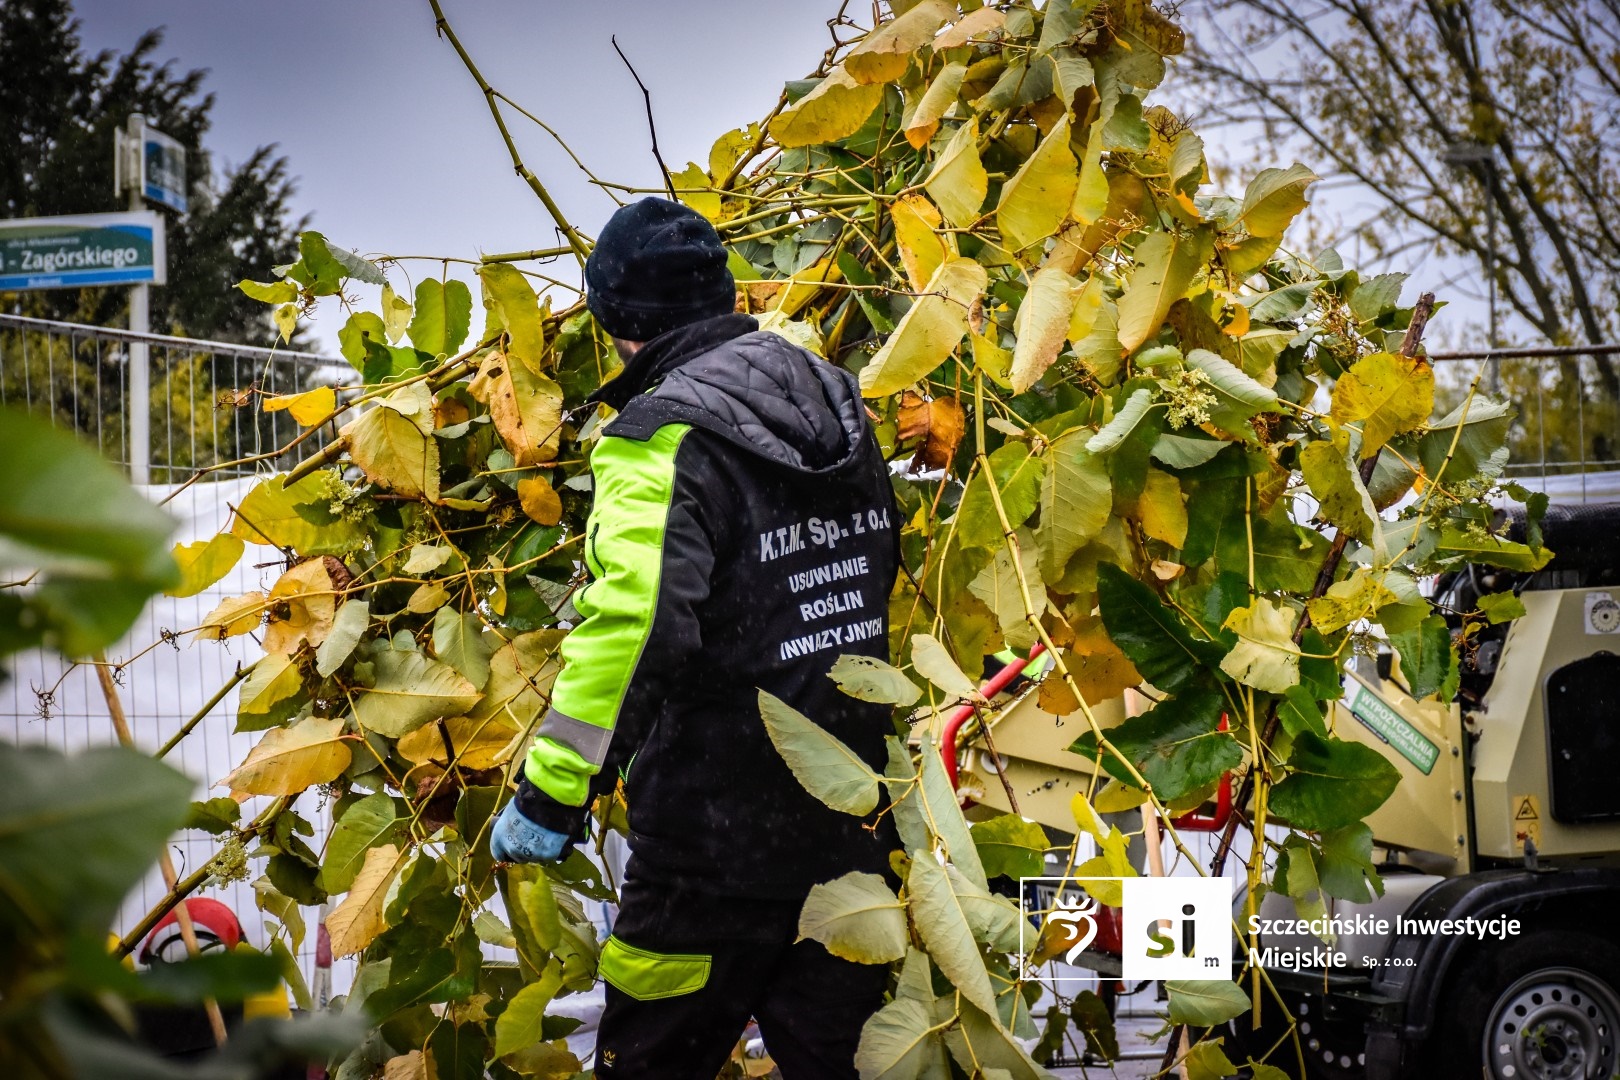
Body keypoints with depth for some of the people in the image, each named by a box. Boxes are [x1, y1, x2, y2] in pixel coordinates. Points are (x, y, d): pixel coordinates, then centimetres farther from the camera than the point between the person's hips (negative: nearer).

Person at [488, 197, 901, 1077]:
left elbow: (633, 621, -31)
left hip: (721, 847, -7)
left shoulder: (660, 439, -18)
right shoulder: (835, 405, 8)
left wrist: (553, 791, -27)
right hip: (853, 827, 7)